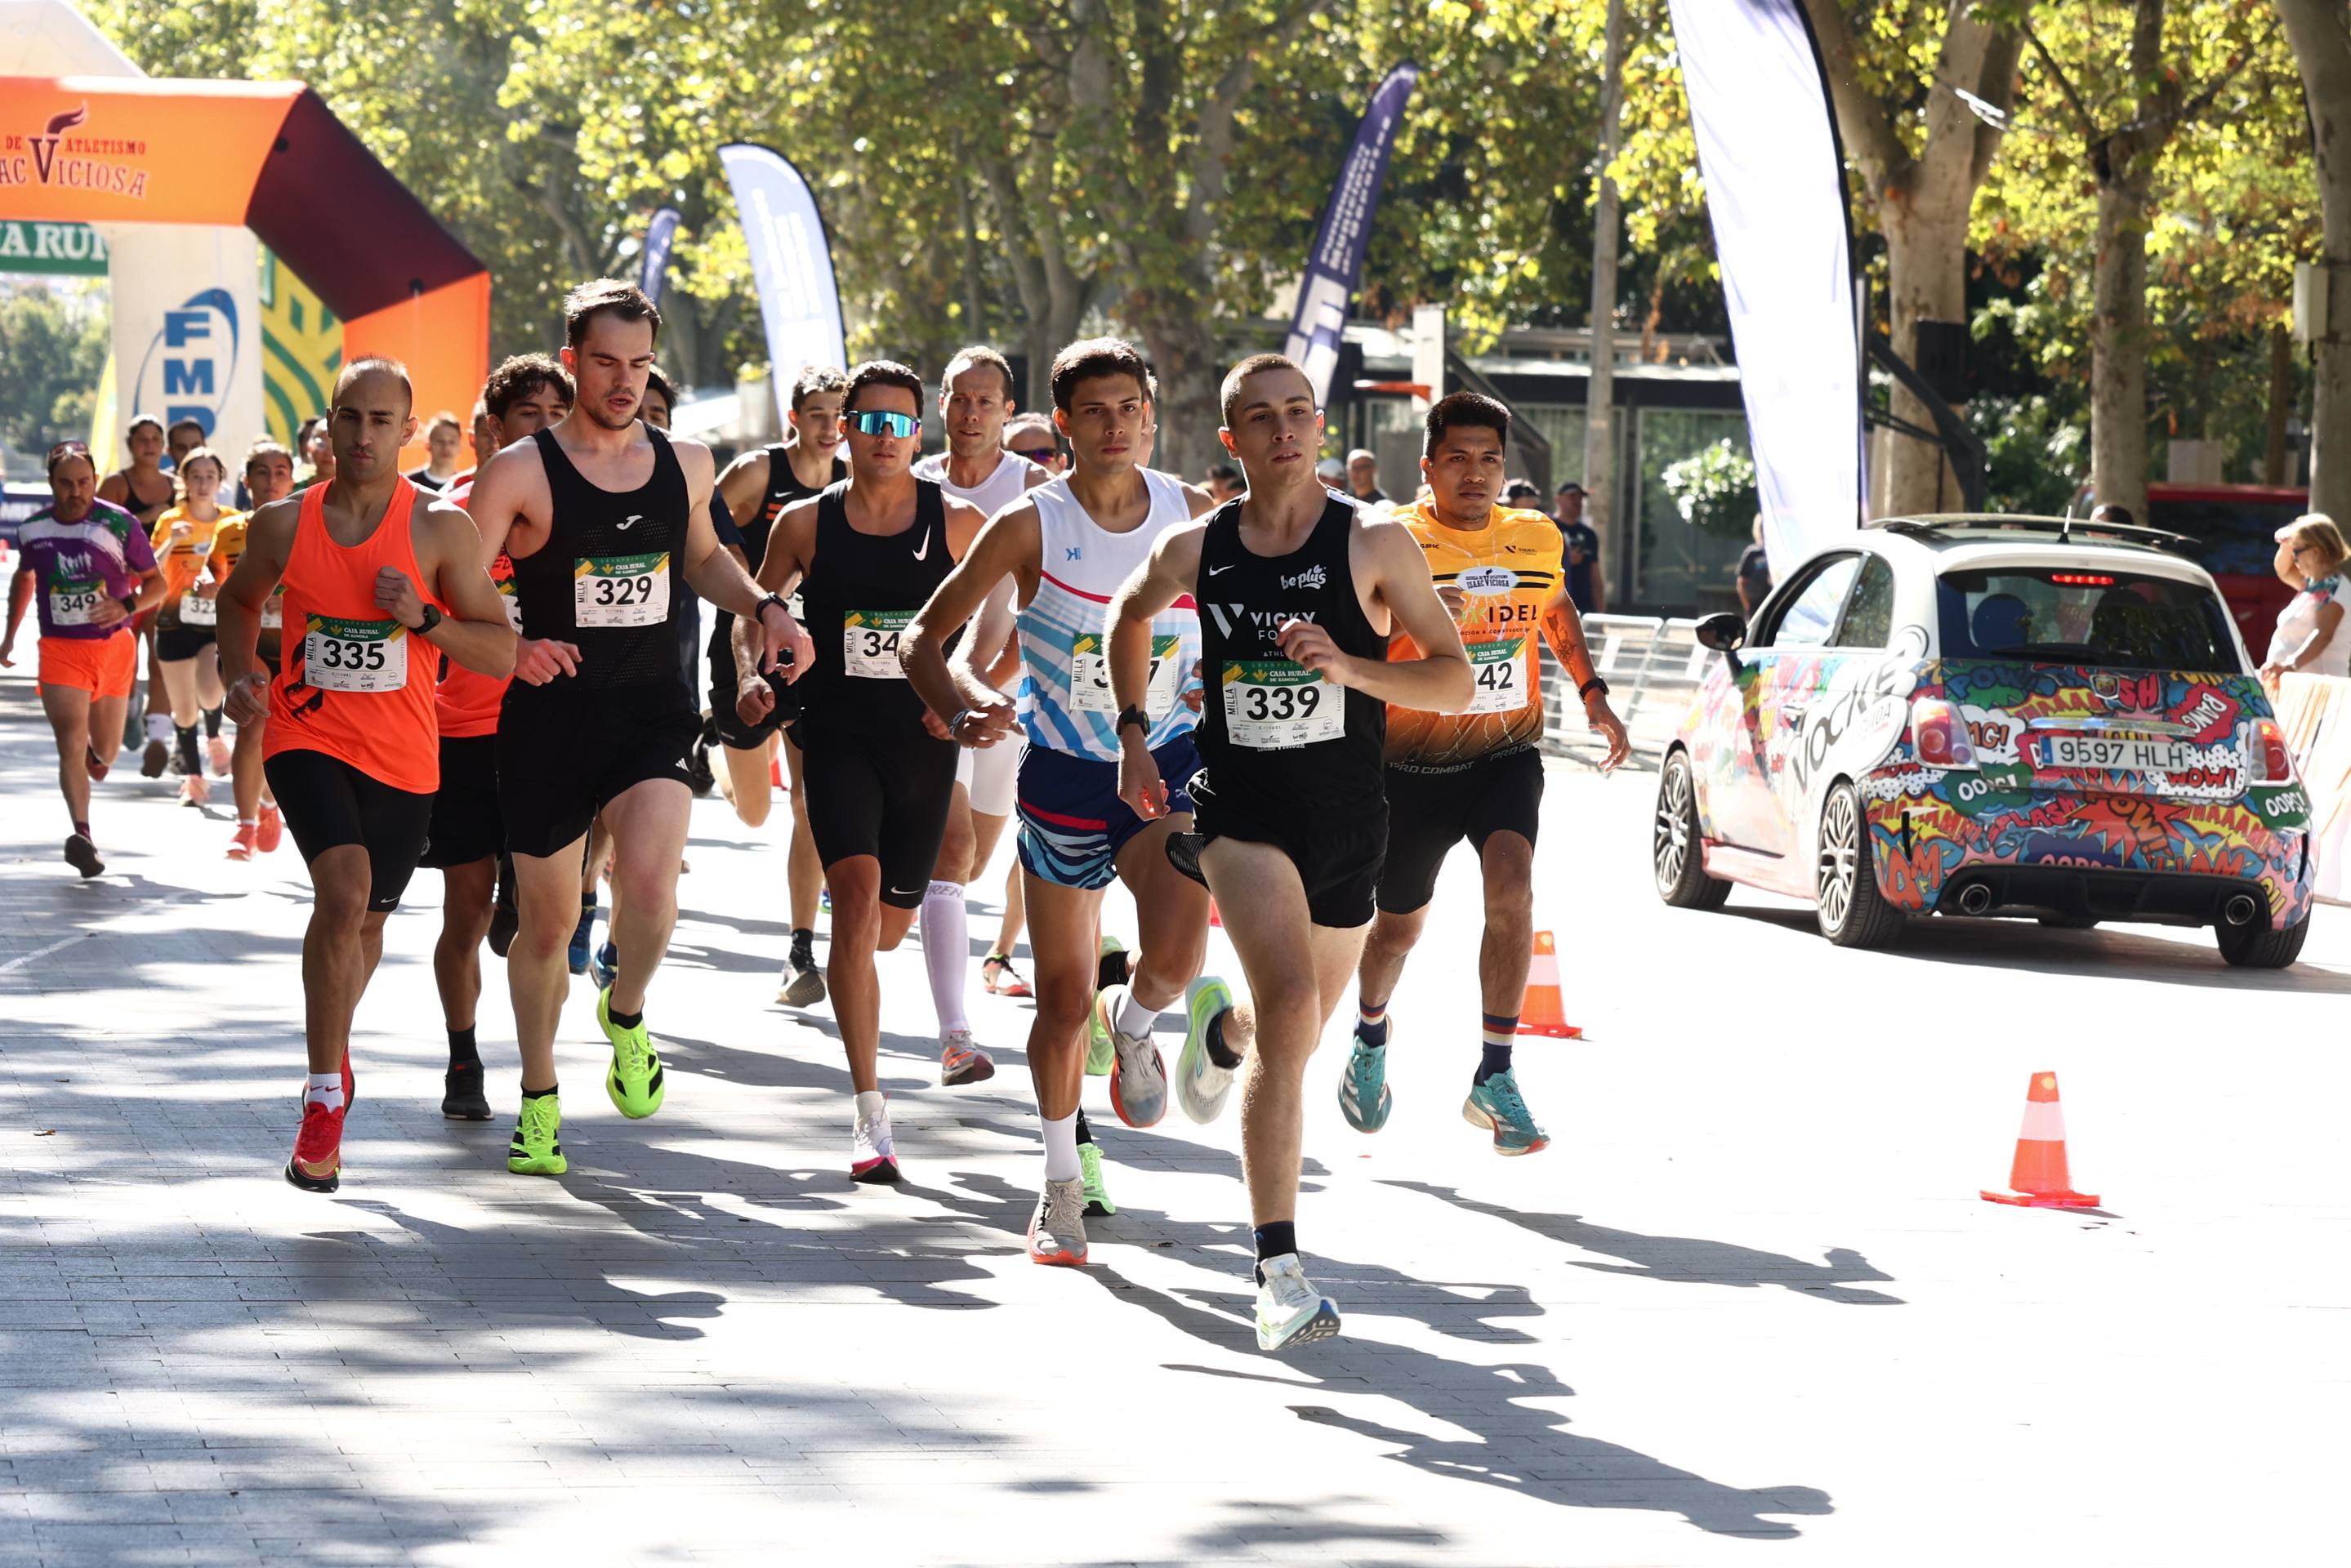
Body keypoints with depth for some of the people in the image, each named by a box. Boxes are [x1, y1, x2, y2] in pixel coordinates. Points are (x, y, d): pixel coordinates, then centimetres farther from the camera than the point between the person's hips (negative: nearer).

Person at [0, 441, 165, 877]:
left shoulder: (120, 523, -7)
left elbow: (156, 583, 0)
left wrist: (127, 605, -19)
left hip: (114, 645, 0)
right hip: (60, 649, 0)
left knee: (102, 758, 12)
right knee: (70, 742, -18)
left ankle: (95, 754, 49)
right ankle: (82, 834, -26)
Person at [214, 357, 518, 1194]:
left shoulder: (441, 527, -7)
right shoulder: (283, 524, -2)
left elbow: (502, 651, -5)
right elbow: (239, 598, 19)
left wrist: (423, 618, -20)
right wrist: (238, 671, 1)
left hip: (402, 761, 1)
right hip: (307, 739, -1)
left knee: (364, 919, 18)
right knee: (345, 892, -26)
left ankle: (332, 1048, 49)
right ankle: (326, 1092, -16)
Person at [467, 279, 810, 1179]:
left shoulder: (684, 465, 6)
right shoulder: (520, 473, -8)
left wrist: (762, 606, 10)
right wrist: (512, 646, -29)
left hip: (653, 709, 2)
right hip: (550, 716, -2)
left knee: (650, 882, -23)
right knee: (547, 920, 8)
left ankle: (625, 1014, 10)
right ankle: (539, 1102, 29)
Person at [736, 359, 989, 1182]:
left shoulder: (958, 524, -1)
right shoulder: (806, 523, 0)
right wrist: (749, 674, -6)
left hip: (924, 741, 2)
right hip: (836, 736, -2)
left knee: (890, 922, 12)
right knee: (856, 894, -21)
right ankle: (869, 1111, -23)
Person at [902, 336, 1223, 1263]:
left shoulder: (1194, 516, -4)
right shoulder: (1031, 527, -11)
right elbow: (924, 641, -7)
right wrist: (962, 710, -26)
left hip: (1167, 762, 1)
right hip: (1063, 775, -1)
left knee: (1177, 952, -25)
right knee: (1063, 999, 5)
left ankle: (1134, 1022, 12)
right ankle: (1063, 1183, 26)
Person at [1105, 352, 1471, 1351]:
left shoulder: (1374, 545, -6)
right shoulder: (1194, 552, -1)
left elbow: (1455, 681, -6)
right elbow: (1130, 616, 22)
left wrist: (1348, 667, -21)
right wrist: (1132, 731, 14)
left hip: (1346, 819, 2)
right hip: (1241, 807, -2)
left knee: (1296, 1035, 18)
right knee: (1291, 1005, -25)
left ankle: (1221, 1029, 60)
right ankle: (1279, 1269, -25)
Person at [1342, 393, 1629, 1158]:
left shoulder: (1536, 539, 1)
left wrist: (1592, 693, 13)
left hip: (1506, 754, 2)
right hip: (1412, 761, -2)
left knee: (1511, 887, -23)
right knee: (1399, 924, 12)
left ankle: (1494, 1079, -17)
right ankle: (1370, 1039, 46)